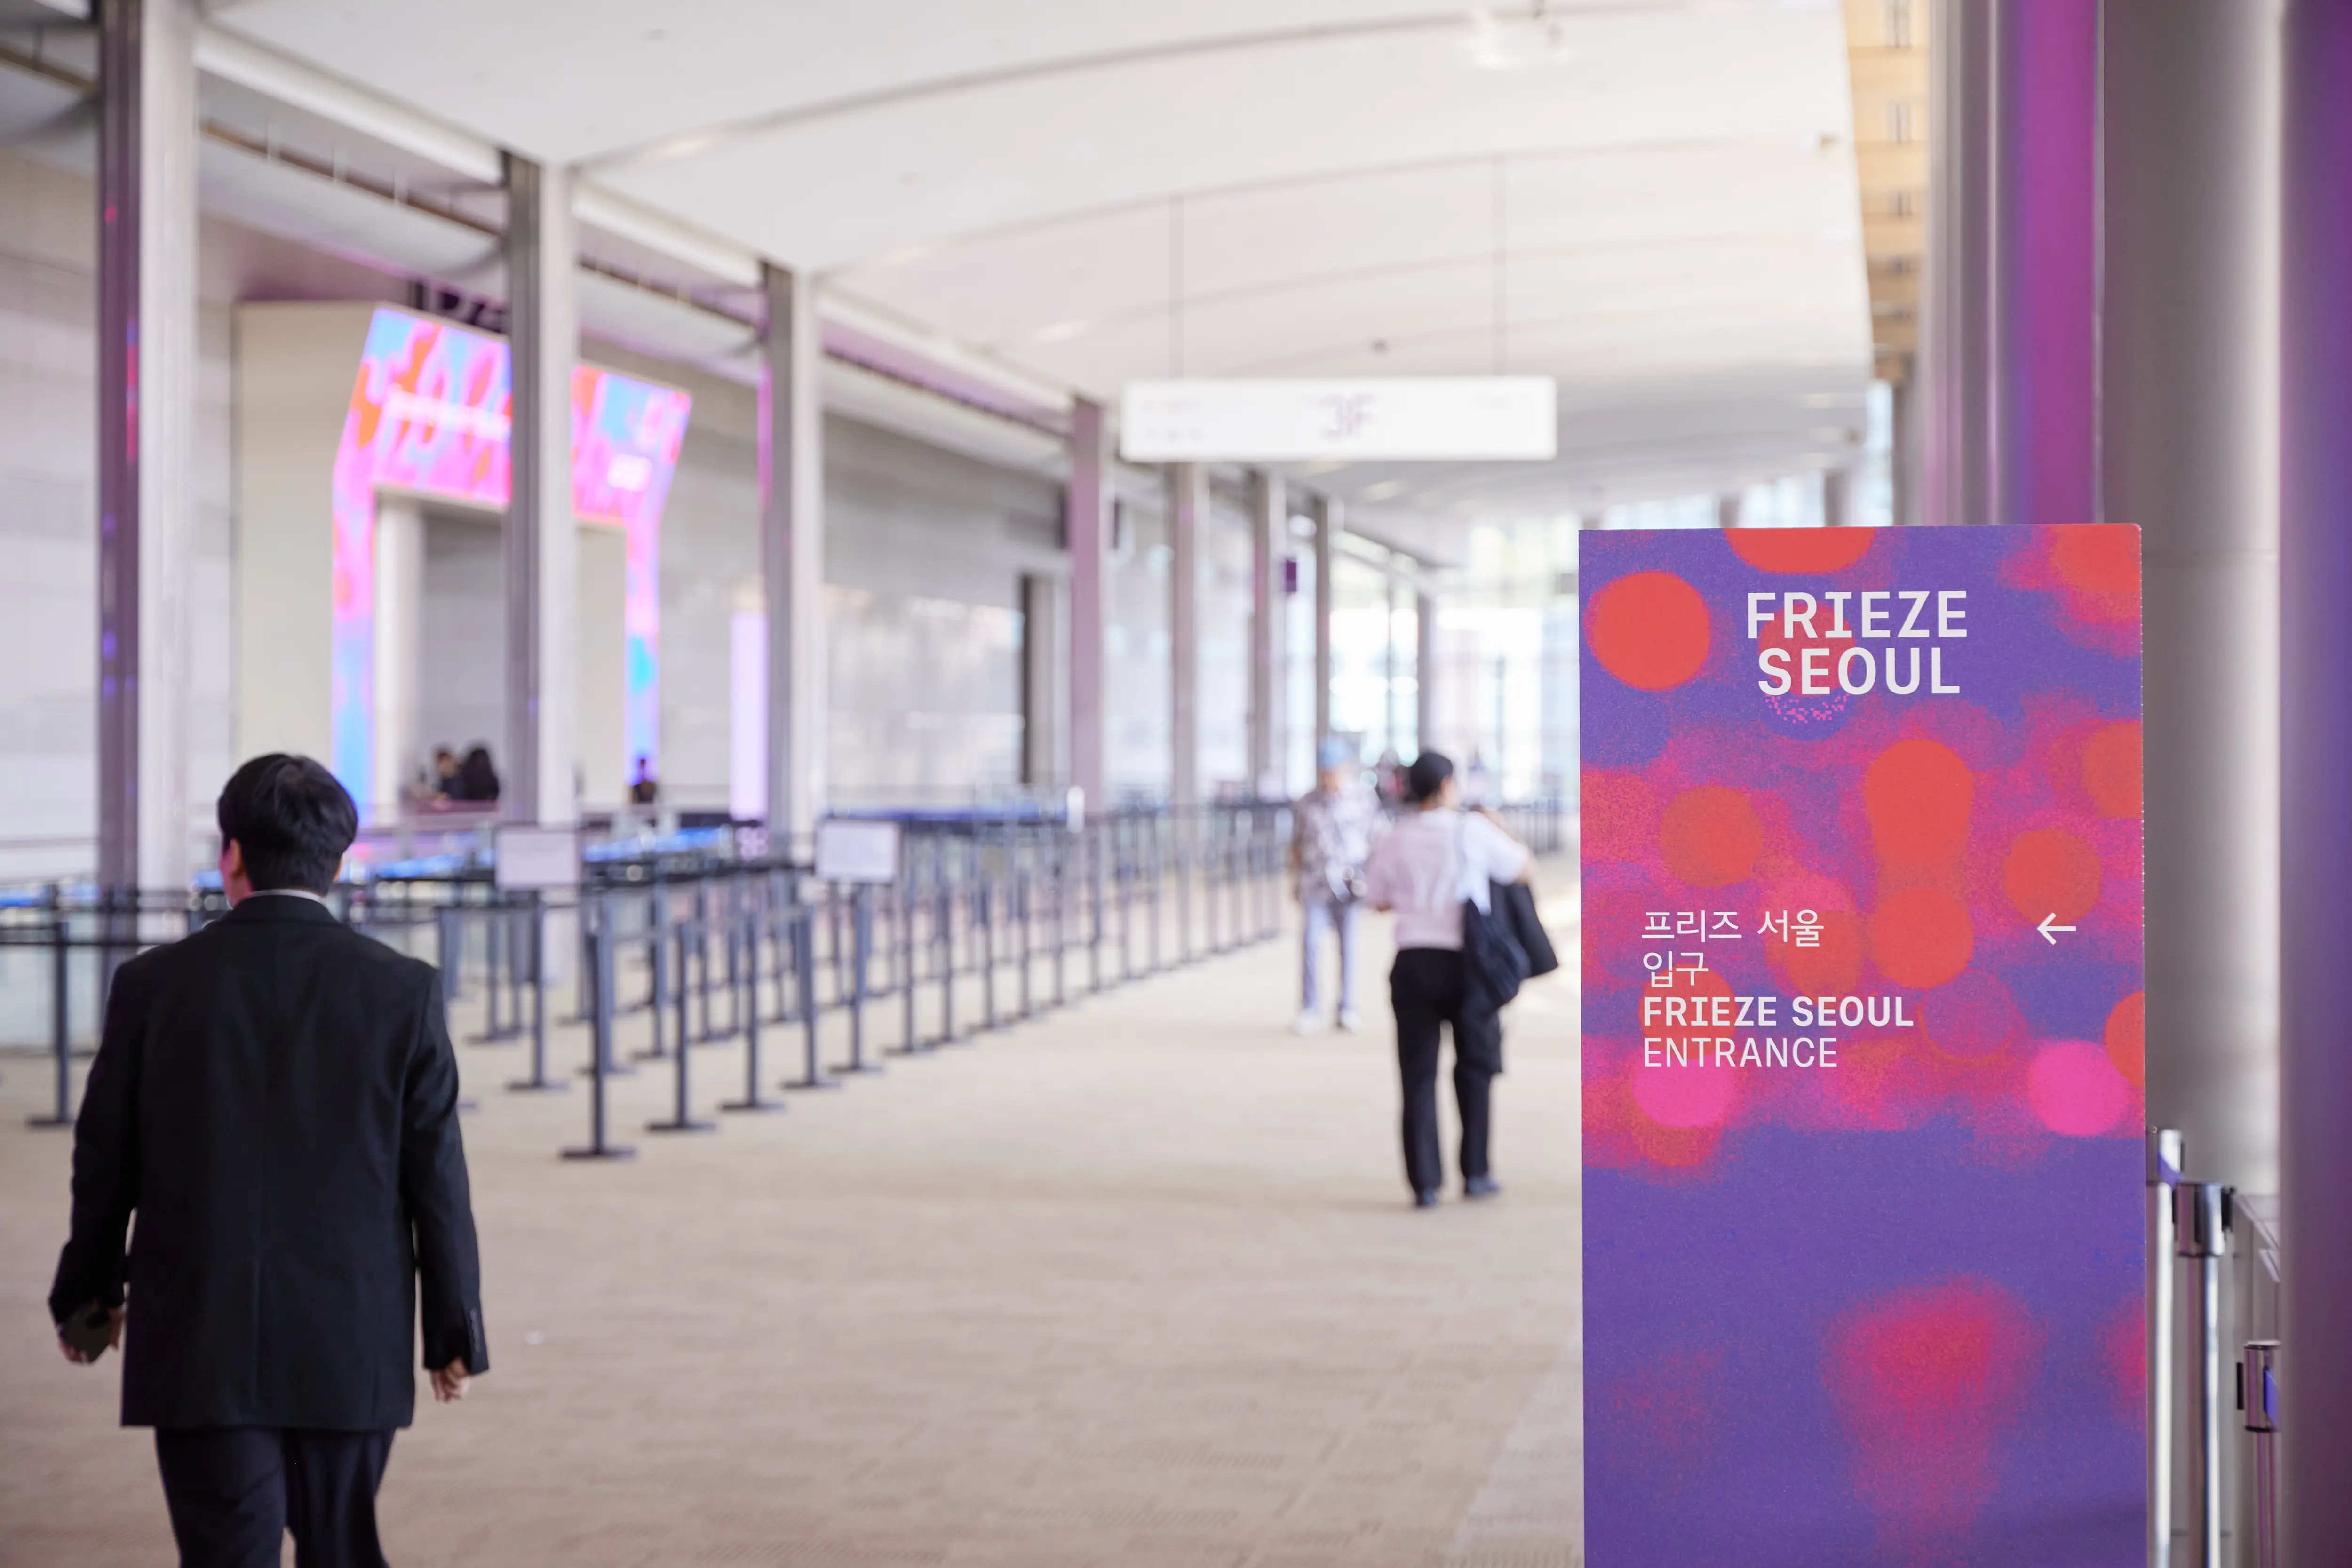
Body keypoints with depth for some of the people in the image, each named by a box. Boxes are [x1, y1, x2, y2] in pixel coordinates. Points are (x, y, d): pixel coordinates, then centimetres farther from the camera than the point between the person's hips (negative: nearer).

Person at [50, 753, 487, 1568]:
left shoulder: (153, 985, -4)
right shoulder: (403, 991, -4)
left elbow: (105, 1164, 4)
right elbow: (437, 1176, -3)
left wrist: (88, 1292, 20)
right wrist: (454, 1328, 6)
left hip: (200, 1347, -1)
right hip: (352, 1347, 1)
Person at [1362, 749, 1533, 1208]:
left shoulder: (1394, 842, 4)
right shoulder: (1473, 831, -4)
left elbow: (1378, 899, 16)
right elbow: (1526, 869, 6)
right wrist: (1497, 827, 20)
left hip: (1414, 963, 2)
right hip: (1467, 962, -2)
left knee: (1418, 1074, 5)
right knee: (1475, 1068, 14)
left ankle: (1425, 1180, 0)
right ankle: (1475, 1172, 16)